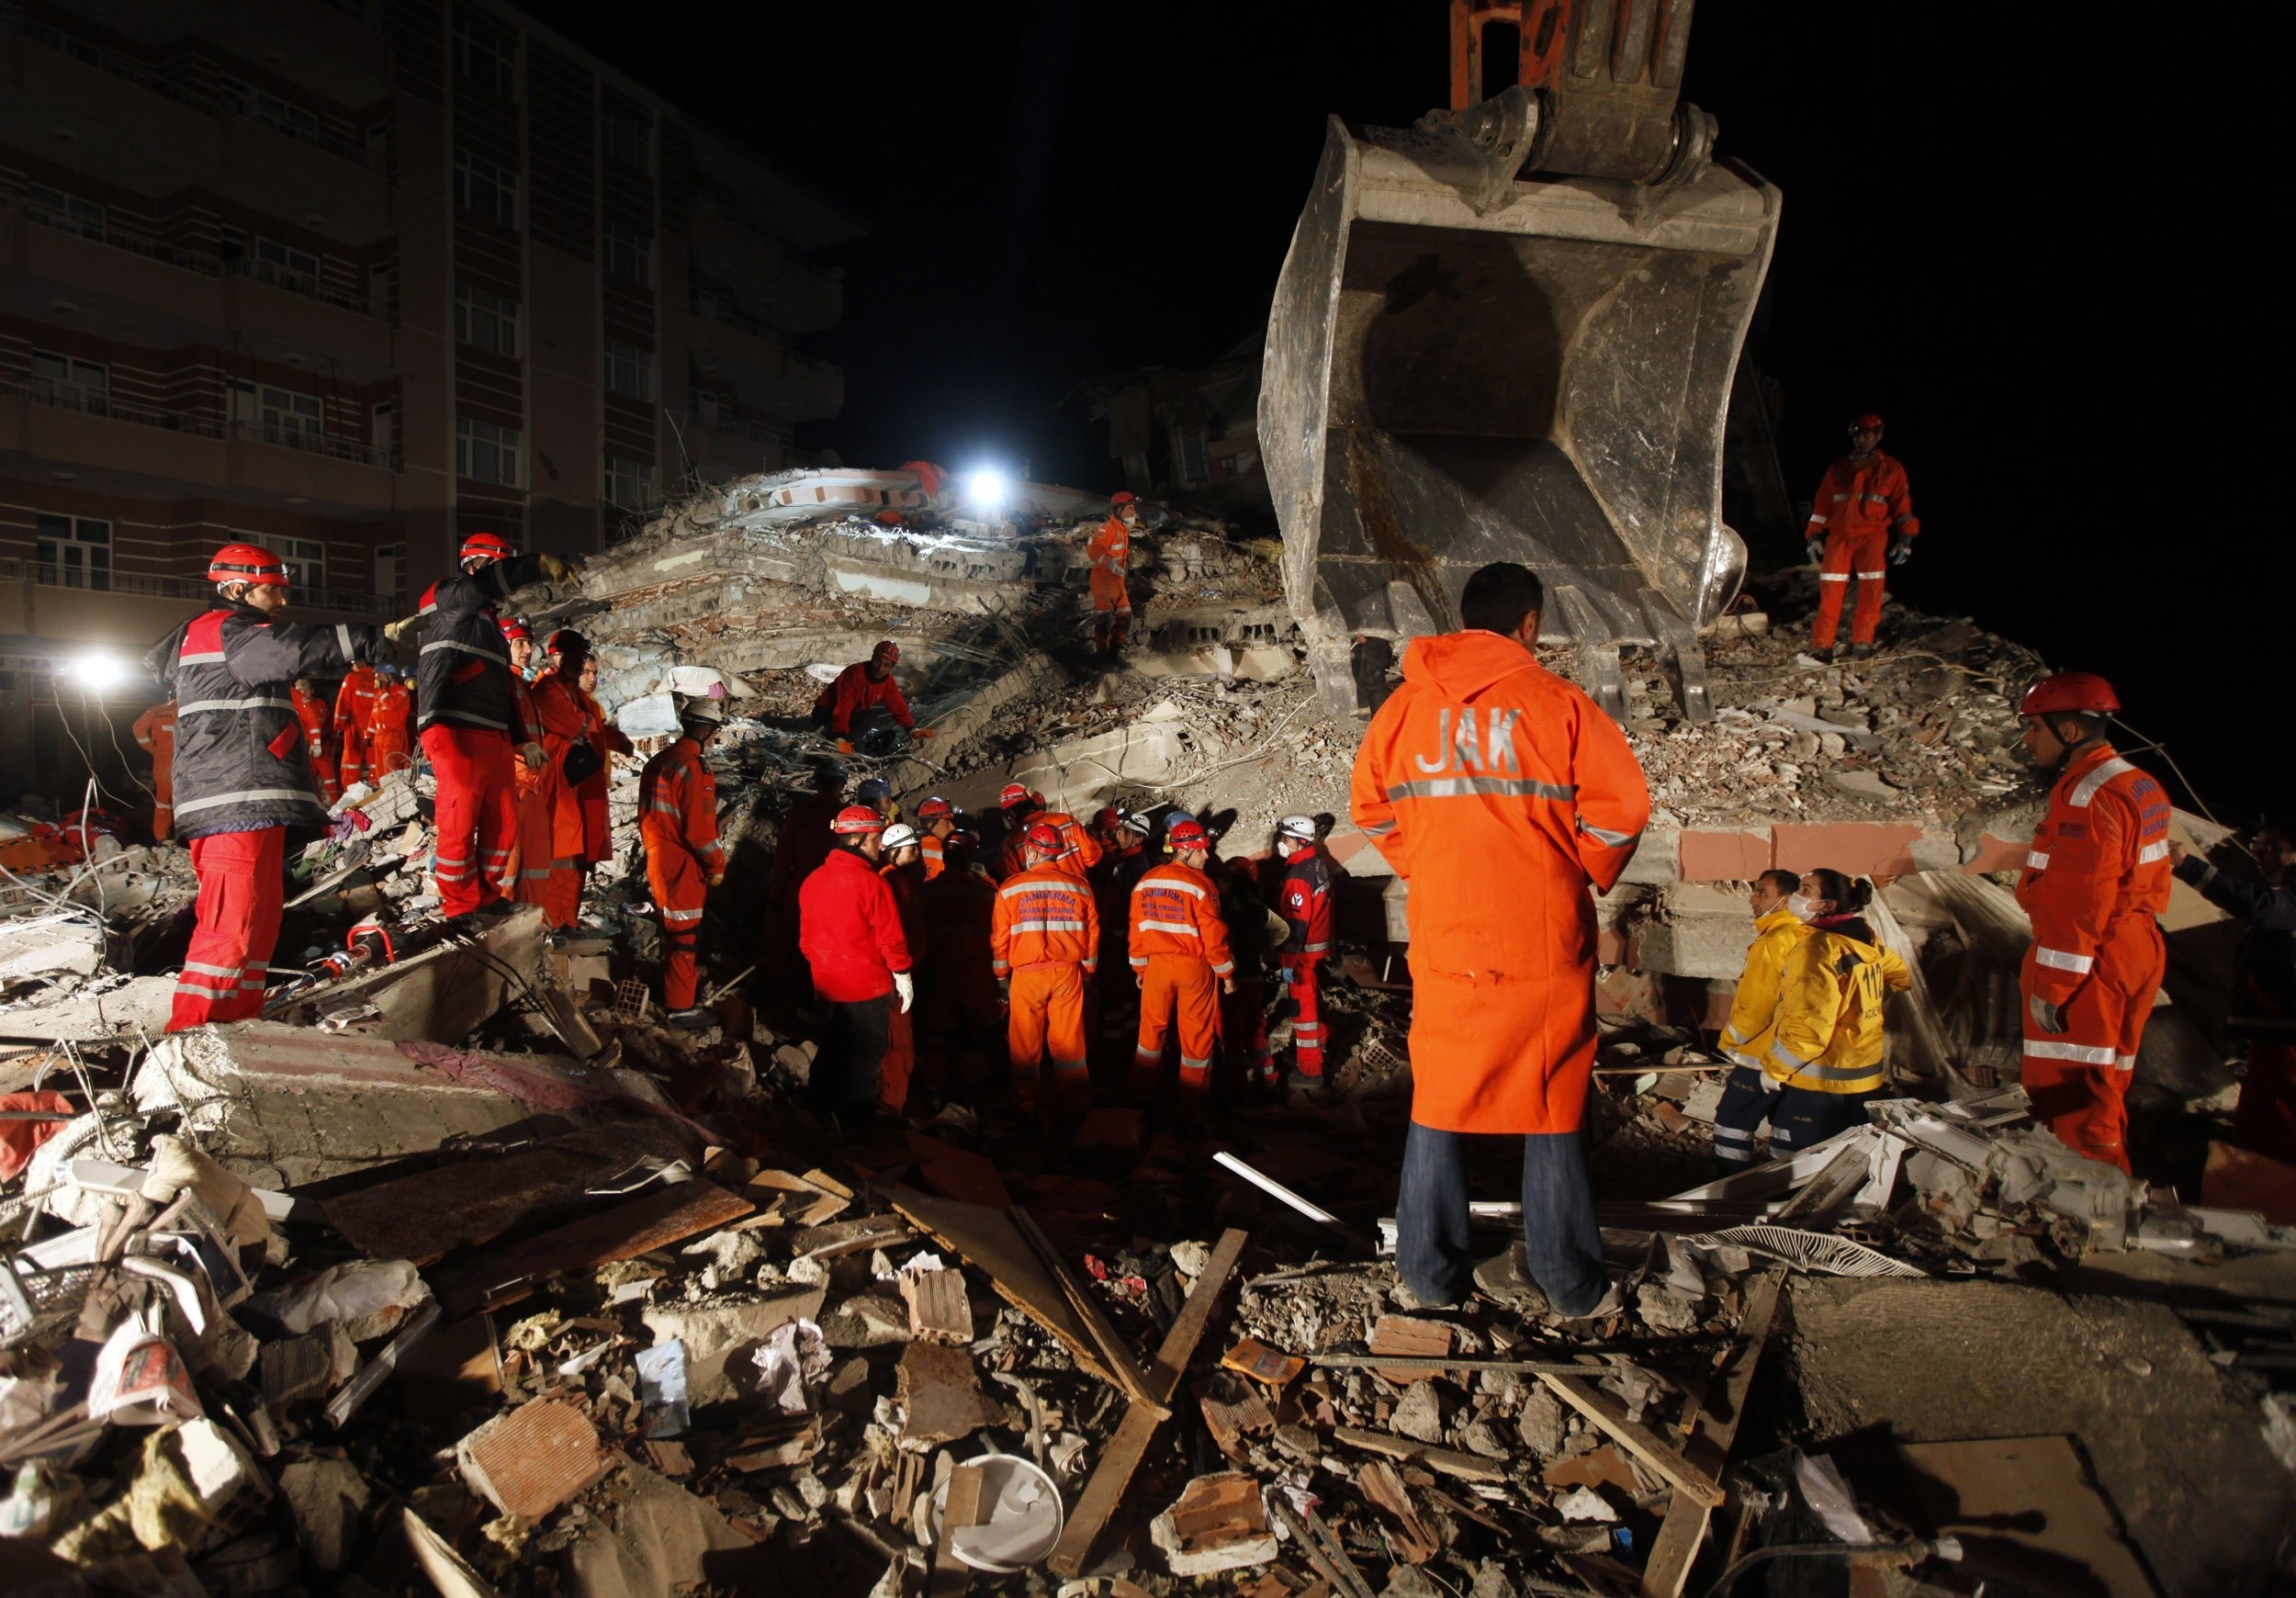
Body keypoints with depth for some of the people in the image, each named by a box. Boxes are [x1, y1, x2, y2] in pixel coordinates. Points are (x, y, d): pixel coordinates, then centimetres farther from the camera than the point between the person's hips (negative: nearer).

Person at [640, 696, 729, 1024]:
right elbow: (699, 828, -21)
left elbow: (648, 816, 16)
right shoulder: (692, 767, -21)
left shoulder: (658, 762, 9)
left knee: (674, 932, 22)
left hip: (659, 861, 9)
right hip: (683, 866, -9)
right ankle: (681, 1007, 8)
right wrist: (717, 865, -9)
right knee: (684, 936, 1)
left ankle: (676, 984, 37)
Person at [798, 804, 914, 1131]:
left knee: (831, 1053, 21)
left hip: (827, 986, 6)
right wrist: (902, 974, -4)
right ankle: (855, 1126, 14)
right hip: (868, 987, -6)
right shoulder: (870, 882, -19)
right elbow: (890, 936, -16)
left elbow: (806, 936, 11)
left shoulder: (813, 880, 1)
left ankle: (818, 1112, 31)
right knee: (864, 1060, 7)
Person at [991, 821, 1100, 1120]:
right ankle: (1073, 1099, 15)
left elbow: (1000, 935, 0)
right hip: (1068, 971, 2)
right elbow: (1092, 932, 5)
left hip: (1027, 972, -1)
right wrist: (1088, 969, 16)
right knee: (1068, 1038, 9)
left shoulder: (1011, 887, -3)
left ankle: (1027, 1101, 17)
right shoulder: (1078, 885, 2)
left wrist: (1001, 973, 13)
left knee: (1026, 1040, 10)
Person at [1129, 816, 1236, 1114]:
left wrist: (1139, 968, 16)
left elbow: (1137, 929, 5)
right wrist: (1226, 973, -2)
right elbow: (1213, 935, -14)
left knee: (1152, 1029, 16)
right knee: (1196, 1035, 7)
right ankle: (1192, 1107, 14)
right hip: (1194, 967, -4)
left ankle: (1142, 1097, 25)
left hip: (1157, 965, 4)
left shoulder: (1145, 881, 1)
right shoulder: (1200, 884, -15)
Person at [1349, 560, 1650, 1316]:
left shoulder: (1406, 704, 3)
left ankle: (1429, 1272, 22)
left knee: (1439, 1103, 14)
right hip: (1544, 943, -2)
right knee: (1553, 1109, 11)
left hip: (1443, 940, 2)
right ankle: (1569, 1282, 21)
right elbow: (1620, 809, -9)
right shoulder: (1559, 705, -6)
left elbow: (1371, 806, 9)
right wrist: (1589, 876, 8)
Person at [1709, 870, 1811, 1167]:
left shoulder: (1774, 942, -21)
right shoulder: (1804, 938, 5)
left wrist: (1730, 1040, -4)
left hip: (1764, 1056, -9)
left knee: (1732, 1122, 2)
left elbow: (1755, 1006, -20)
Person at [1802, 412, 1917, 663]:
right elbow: (1821, 506, 16)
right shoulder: (1837, 470, 15)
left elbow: (1903, 506, 8)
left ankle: (1862, 643, -8)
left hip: (1872, 535, -1)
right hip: (1838, 536, 1)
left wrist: (1905, 539, -1)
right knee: (1831, 591, -8)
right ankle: (1822, 646, -8)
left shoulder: (1891, 469, 10)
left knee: (1870, 590, -14)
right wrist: (1814, 537, 8)